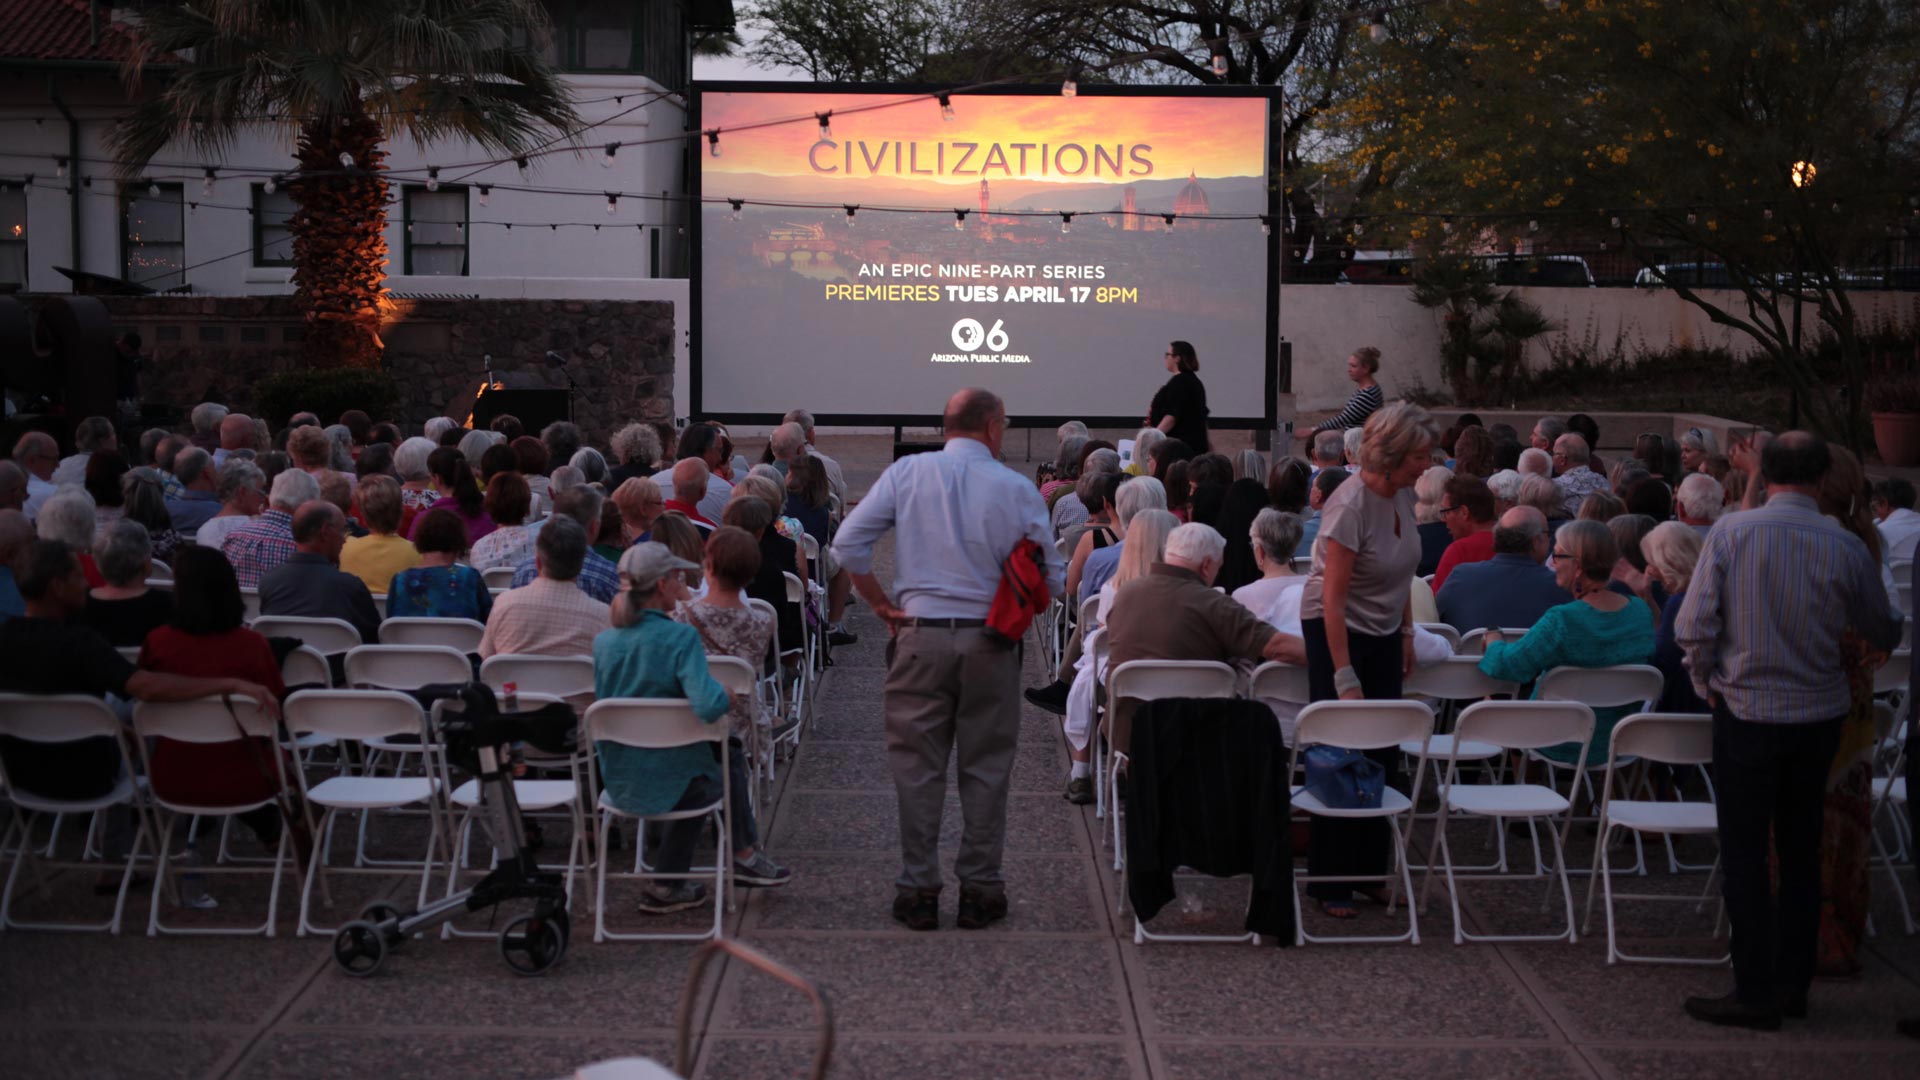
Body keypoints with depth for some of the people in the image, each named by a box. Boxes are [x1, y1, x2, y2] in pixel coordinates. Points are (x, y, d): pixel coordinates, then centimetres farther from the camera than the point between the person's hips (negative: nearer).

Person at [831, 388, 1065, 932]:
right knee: (986, 769, 9)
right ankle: (980, 890, 13)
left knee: (918, 768, 7)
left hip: (921, 635, 1)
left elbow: (848, 544, -3)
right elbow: (1052, 576, -2)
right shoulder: (1017, 488, -2)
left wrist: (880, 603, 5)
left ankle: (918, 891, 10)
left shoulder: (906, 473, 1)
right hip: (990, 641, -1)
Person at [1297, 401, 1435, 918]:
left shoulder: (1404, 494, -1)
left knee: (1383, 756, 7)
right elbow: (1333, 598, -24)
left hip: (1384, 635, 7)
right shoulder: (1350, 506, -24)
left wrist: (1407, 632, 16)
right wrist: (1344, 677, -24)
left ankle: (1372, 871, 18)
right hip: (1337, 631, -7)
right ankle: (1330, 882, 6)